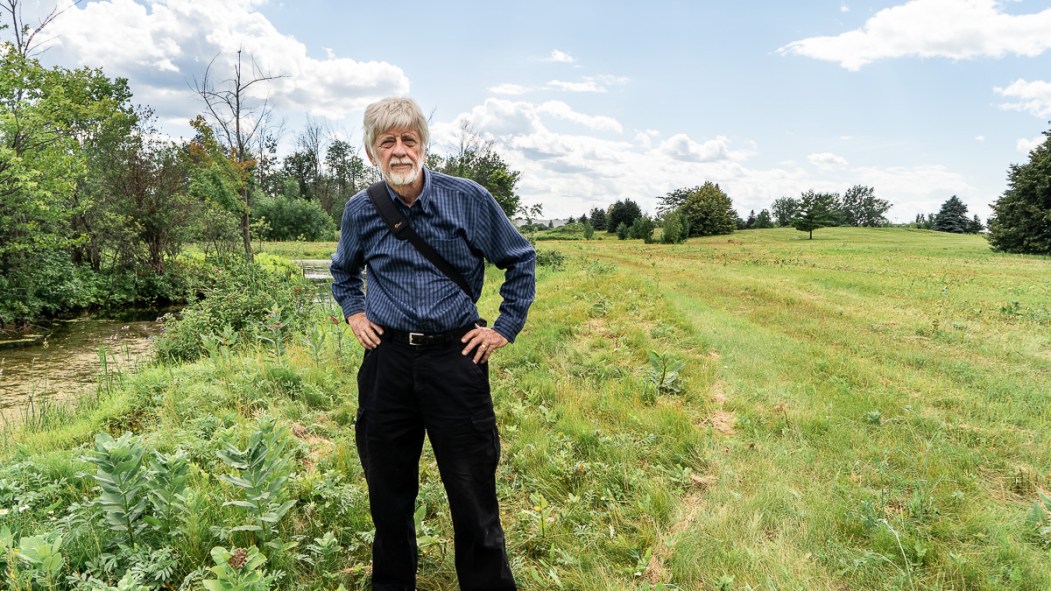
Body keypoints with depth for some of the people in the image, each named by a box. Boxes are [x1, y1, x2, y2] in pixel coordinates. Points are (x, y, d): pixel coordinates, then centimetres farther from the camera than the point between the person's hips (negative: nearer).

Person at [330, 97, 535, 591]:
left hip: (455, 357, -3)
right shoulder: (360, 211, 3)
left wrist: (506, 327, 2)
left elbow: (521, 260, 6)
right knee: (387, 489, 15)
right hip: (386, 358, 3)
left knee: (473, 491, 2)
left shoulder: (468, 199, -5)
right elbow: (343, 271, 25)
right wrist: (354, 313, 11)